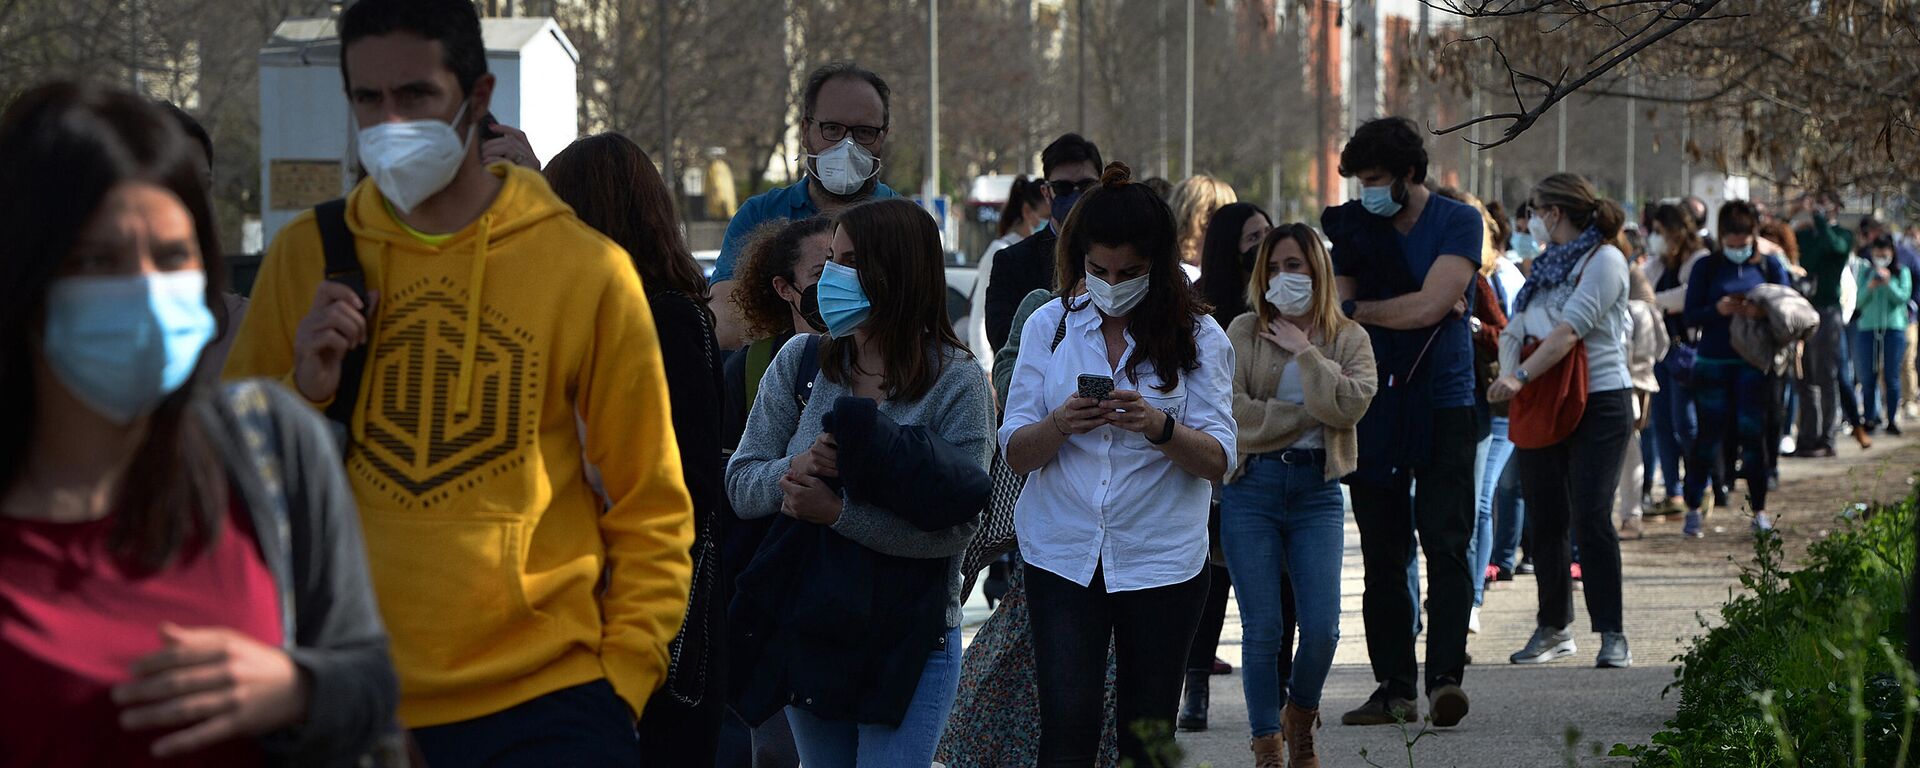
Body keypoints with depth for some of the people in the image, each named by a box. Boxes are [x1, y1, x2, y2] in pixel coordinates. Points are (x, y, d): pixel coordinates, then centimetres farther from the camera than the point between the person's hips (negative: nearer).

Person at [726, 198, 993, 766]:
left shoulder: (956, 382, -10)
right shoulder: (800, 362, 2)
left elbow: (955, 527, -17)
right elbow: (739, 485, 1)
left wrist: (837, 511, -25)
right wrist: (792, 474, -21)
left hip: (908, 641, -4)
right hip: (806, 629, 5)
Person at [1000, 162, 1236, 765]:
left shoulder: (1198, 335, 1)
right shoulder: (1049, 325, 6)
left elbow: (1217, 461, -6)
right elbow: (1015, 454, 1)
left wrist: (1158, 426, -25)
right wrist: (1060, 425, -20)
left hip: (1161, 557, 0)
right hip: (1062, 553, 1)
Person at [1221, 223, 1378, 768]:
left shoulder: (1348, 338, 9)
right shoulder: (1244, 332, 6)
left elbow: (1352, 403, -11)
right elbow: (1234, 413, -8)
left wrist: (1304, 353, -7)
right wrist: (1308, 414, -6)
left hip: (1317, 490, 1)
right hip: (1253, 487, -1)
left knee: (1322, 629, -7)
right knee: (1263, 630, -3)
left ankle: (1300, 718, 22)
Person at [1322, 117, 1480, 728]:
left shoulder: (1457, 223, 0)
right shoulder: (1354, 226, 11)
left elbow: (1429, 305, -12)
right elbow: (1337, 319, 3)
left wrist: (1357, 309, -1)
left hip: (1444, 406, -4)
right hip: (1374, 406, 4)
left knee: (1445, 542, -13)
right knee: (1382, 553, 2)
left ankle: (1445, 676, -17)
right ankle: (1394, 687, 6)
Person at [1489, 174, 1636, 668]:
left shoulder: (1603, 259, -7)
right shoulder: (1546, 264, 17)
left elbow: (1570, 329, -18)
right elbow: (1516, 330, 12)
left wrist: (1520, 377, -26)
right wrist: (1507, 373, -9)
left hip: (1598, 405, -7)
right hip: (1542, 409, 7)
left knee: (1591, 519, -13)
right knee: (1545, 521, 7)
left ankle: (1612, 635, -10)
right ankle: (1554, 628, 18)